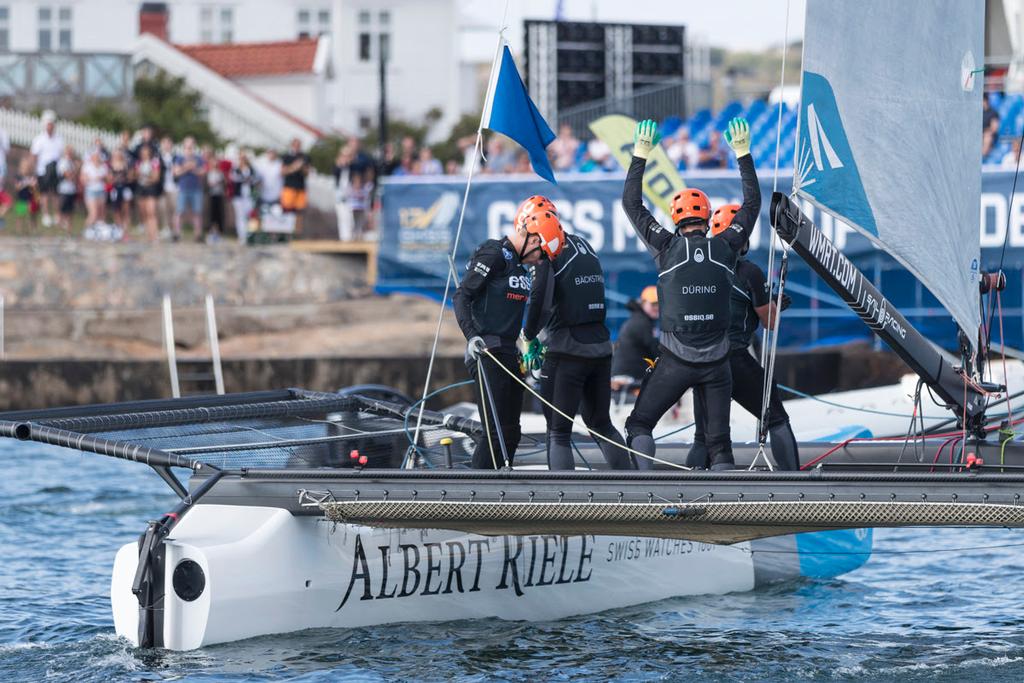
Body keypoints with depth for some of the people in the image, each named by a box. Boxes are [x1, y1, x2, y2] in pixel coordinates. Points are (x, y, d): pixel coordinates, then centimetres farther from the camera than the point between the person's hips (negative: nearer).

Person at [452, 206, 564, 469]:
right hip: (487, 355, -10)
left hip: (509, 355, 10)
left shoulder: (519, 264, 18)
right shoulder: (494, 255, -10)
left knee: (510, 435, 9)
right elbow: (461, 297, -15)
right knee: (496, 433, -14)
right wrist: (472, 337, -26)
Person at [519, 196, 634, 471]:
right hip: (601, 348, 7)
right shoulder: (585, 247, 14)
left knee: (558, 432, 0)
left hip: (568, 354, -7)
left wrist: (529, 336, -4)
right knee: (601, 425, 20)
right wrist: (549, 340, 16)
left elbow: (541, 301, -22)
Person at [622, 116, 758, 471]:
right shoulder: (725, 248, 0)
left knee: (639, 425, 9)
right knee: (719, 442, 9)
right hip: (717, 363, 2)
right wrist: (742, 153, 19)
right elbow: (752, 202, 13)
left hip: (675, 361, -2)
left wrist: (640, 155, 12)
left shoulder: (668, 247, -4)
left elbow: (631, 204, 6)